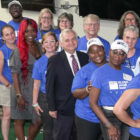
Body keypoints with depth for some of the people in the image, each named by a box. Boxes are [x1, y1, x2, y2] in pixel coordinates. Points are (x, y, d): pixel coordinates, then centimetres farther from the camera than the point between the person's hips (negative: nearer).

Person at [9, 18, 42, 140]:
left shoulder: (39, 47, 4)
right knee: (20, 121, 4)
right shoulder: (18, 51, -8)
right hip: (22, 90, -4)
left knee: (39, 121, 4)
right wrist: (19, 95, -13)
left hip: (37, 89, 4)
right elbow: (15, 75, -10)